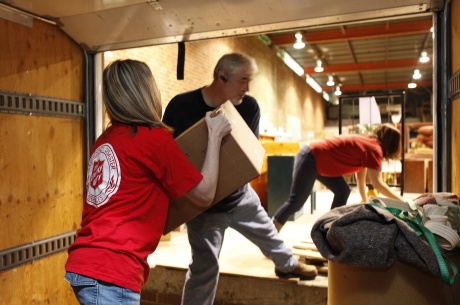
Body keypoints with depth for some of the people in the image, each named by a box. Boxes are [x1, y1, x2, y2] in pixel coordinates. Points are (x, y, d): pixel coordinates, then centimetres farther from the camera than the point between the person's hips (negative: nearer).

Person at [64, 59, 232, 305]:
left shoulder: (105, 140, 11)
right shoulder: (154, 137, -11)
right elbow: (205, 194, -2)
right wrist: (215, 135, 6)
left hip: (85, 264, 9)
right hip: (109, 274, -9)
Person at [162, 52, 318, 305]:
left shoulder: (249, 107, -11)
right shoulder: (181, 105, -18)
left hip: (240, 194, 4)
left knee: (267, 233, 26)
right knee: (204, 266, 1)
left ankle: (288, 265, 56)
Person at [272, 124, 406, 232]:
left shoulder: (366, 144, 13)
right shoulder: (373, 148, -15)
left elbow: (360, 179, 18)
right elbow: (377, 184, -19)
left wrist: (366, 202, 17)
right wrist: (400, 200, -8)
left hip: (320, 161, 10)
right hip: (310, 159, -10)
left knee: (342, 191, 7)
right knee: (296, 202, -6)